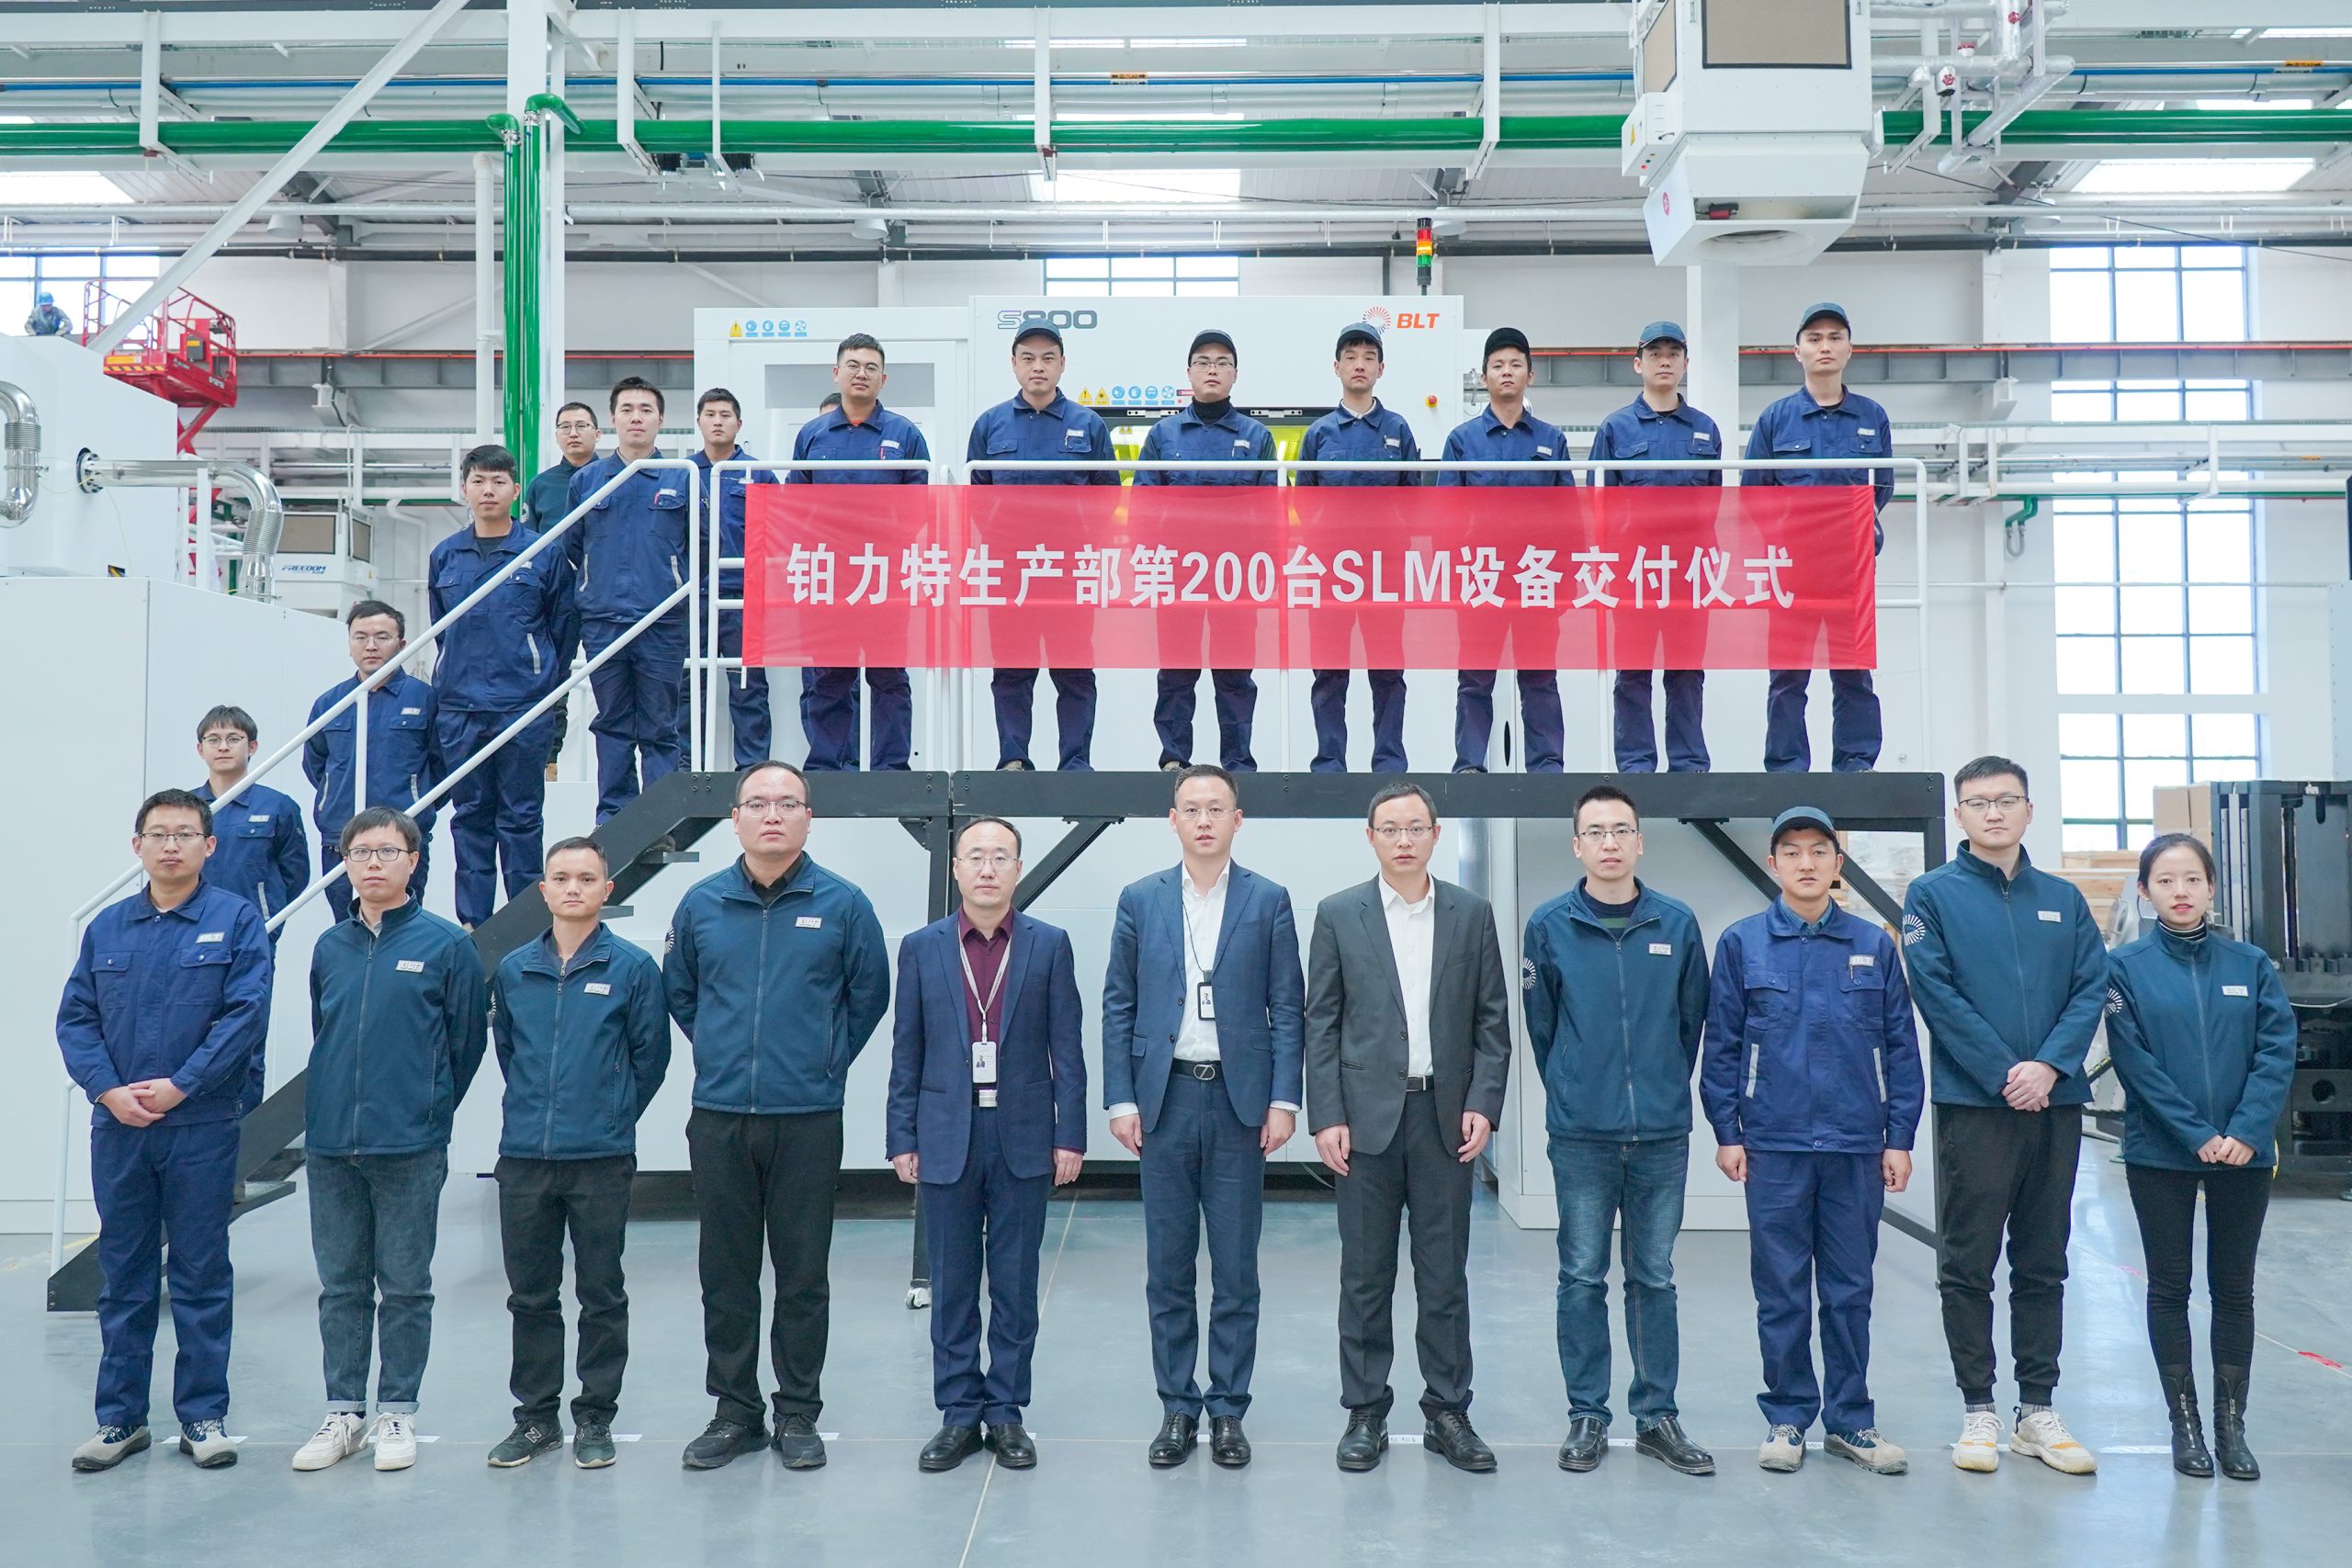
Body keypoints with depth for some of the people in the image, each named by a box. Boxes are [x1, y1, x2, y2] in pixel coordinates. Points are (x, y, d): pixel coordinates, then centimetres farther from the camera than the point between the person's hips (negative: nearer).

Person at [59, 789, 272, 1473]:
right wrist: (108, 1089, -9)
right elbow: (74, 1018, 6)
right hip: (118, 1128, 3)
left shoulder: (236, 919, -2)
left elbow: (247, 1013, -10)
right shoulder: (106, 927, 9)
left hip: (202, 1127, -3)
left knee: (202, 1277, 4)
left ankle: (203, 1416, 14)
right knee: (124, 1277, 11)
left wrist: (179, 1086, -15)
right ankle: (120, 1417, 21)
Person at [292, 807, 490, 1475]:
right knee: (341, 1286, 11)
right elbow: (322, 1035, 20)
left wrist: (427, 1111, 4)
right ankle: (344, 1412, 22)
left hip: (409, 1148, -4)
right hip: (330, 1144, 4)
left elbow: (468, 1041, 0)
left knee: (405, 1288, 5)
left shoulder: (446, 944, -4)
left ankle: (397, 1413, 16)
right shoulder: (330, 947, 9)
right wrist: (334, 1106, 15)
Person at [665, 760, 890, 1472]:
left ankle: (798, 1414, 19)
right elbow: (679, 993, 18)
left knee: (803, 1274, 6)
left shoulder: (841, 904, -2)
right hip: (719, 1118, 2)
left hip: (808, 1119, -2)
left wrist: (827, 1058, 5)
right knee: (726, 1273, 9)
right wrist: (722, 1051, 12)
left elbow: (869, 995, 8)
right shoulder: (701, 904, 4)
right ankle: (735, 1411, 23)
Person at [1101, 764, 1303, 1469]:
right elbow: (1118, 1006, 6)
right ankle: (1176, 1408, 19)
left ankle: (1228, 1410, 17)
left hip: (1239, 1100, -1)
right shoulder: (1140, 901, 6)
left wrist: (1283, 1100, -7)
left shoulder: (1269, 902, 3)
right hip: (1165, 1099, 1)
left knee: (1236, 1269, 6)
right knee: (1168, 1267, 7)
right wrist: (1121, 1100, -2)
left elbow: (1287, 1007, 1)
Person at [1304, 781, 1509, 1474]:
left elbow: (1493, 1020, 5)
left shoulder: (1472, 913, 5)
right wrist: (1326, 1117, -6)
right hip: (1367, 1115, -1)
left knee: (1445, 1274, 8)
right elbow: (1321, 1023, 1)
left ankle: (1447, 1411, 20)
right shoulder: (1338, 914, 1)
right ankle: (1365, 1412, 18)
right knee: (1366, 1275, 6)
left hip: (1445, 1115, 1)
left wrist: (1482, 1103, -5)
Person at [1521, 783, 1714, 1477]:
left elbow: (1693, 1019, 10)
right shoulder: (1549, 925, -2)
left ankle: (1658, 1415, 21)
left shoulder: (1677, 924, 1)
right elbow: (1541, 1024, 6)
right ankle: (1587, 1415, 16)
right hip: (1581, 1134, -1)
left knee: (1654, 1278, 10)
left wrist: (1665, 1088, 13)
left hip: (1662, 1132, 1)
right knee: (1583, 1278, 6)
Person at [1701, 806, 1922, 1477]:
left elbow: (1900, 1045, 6)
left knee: (1850, 1290, 9)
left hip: (1858, 1144, 1)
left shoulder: (1874, 945, 5)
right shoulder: (1741, 943, 1)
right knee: (1781, 1292, 6)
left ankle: (1851, 1418, 22)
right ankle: (1787, 1418, 18)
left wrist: (1899, 1137, 1)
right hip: (1773, 1145, -1)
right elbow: (1721, 1044, 2)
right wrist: (1726, 1132, -2)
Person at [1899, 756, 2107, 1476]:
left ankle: (2038, 1411, 20)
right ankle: (1978, 1411, 13)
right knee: (1968, 1267, 3)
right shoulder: (1933, 894, 0)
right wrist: (2004, 1074, -15)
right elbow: (1938, 994, -8)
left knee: (2043, 1265, 11)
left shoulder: (2062, 898, 11)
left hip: (2056, 1104, 4)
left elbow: (2092, 986, 2)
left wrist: (2049, 1065, -13)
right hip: (1972, 1105, -3)